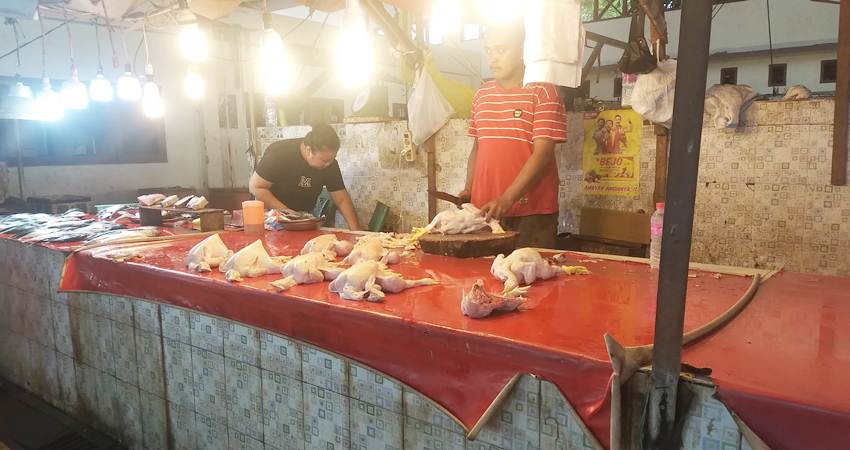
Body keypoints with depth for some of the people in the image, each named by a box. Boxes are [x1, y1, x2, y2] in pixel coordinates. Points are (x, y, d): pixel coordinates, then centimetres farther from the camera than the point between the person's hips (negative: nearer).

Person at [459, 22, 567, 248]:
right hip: (484, 211, 5)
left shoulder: (543, 91, -5)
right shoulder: (481, 95, 13)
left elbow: (542, 154, -13)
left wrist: (506, 199, -22)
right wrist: (469, 190, 5)